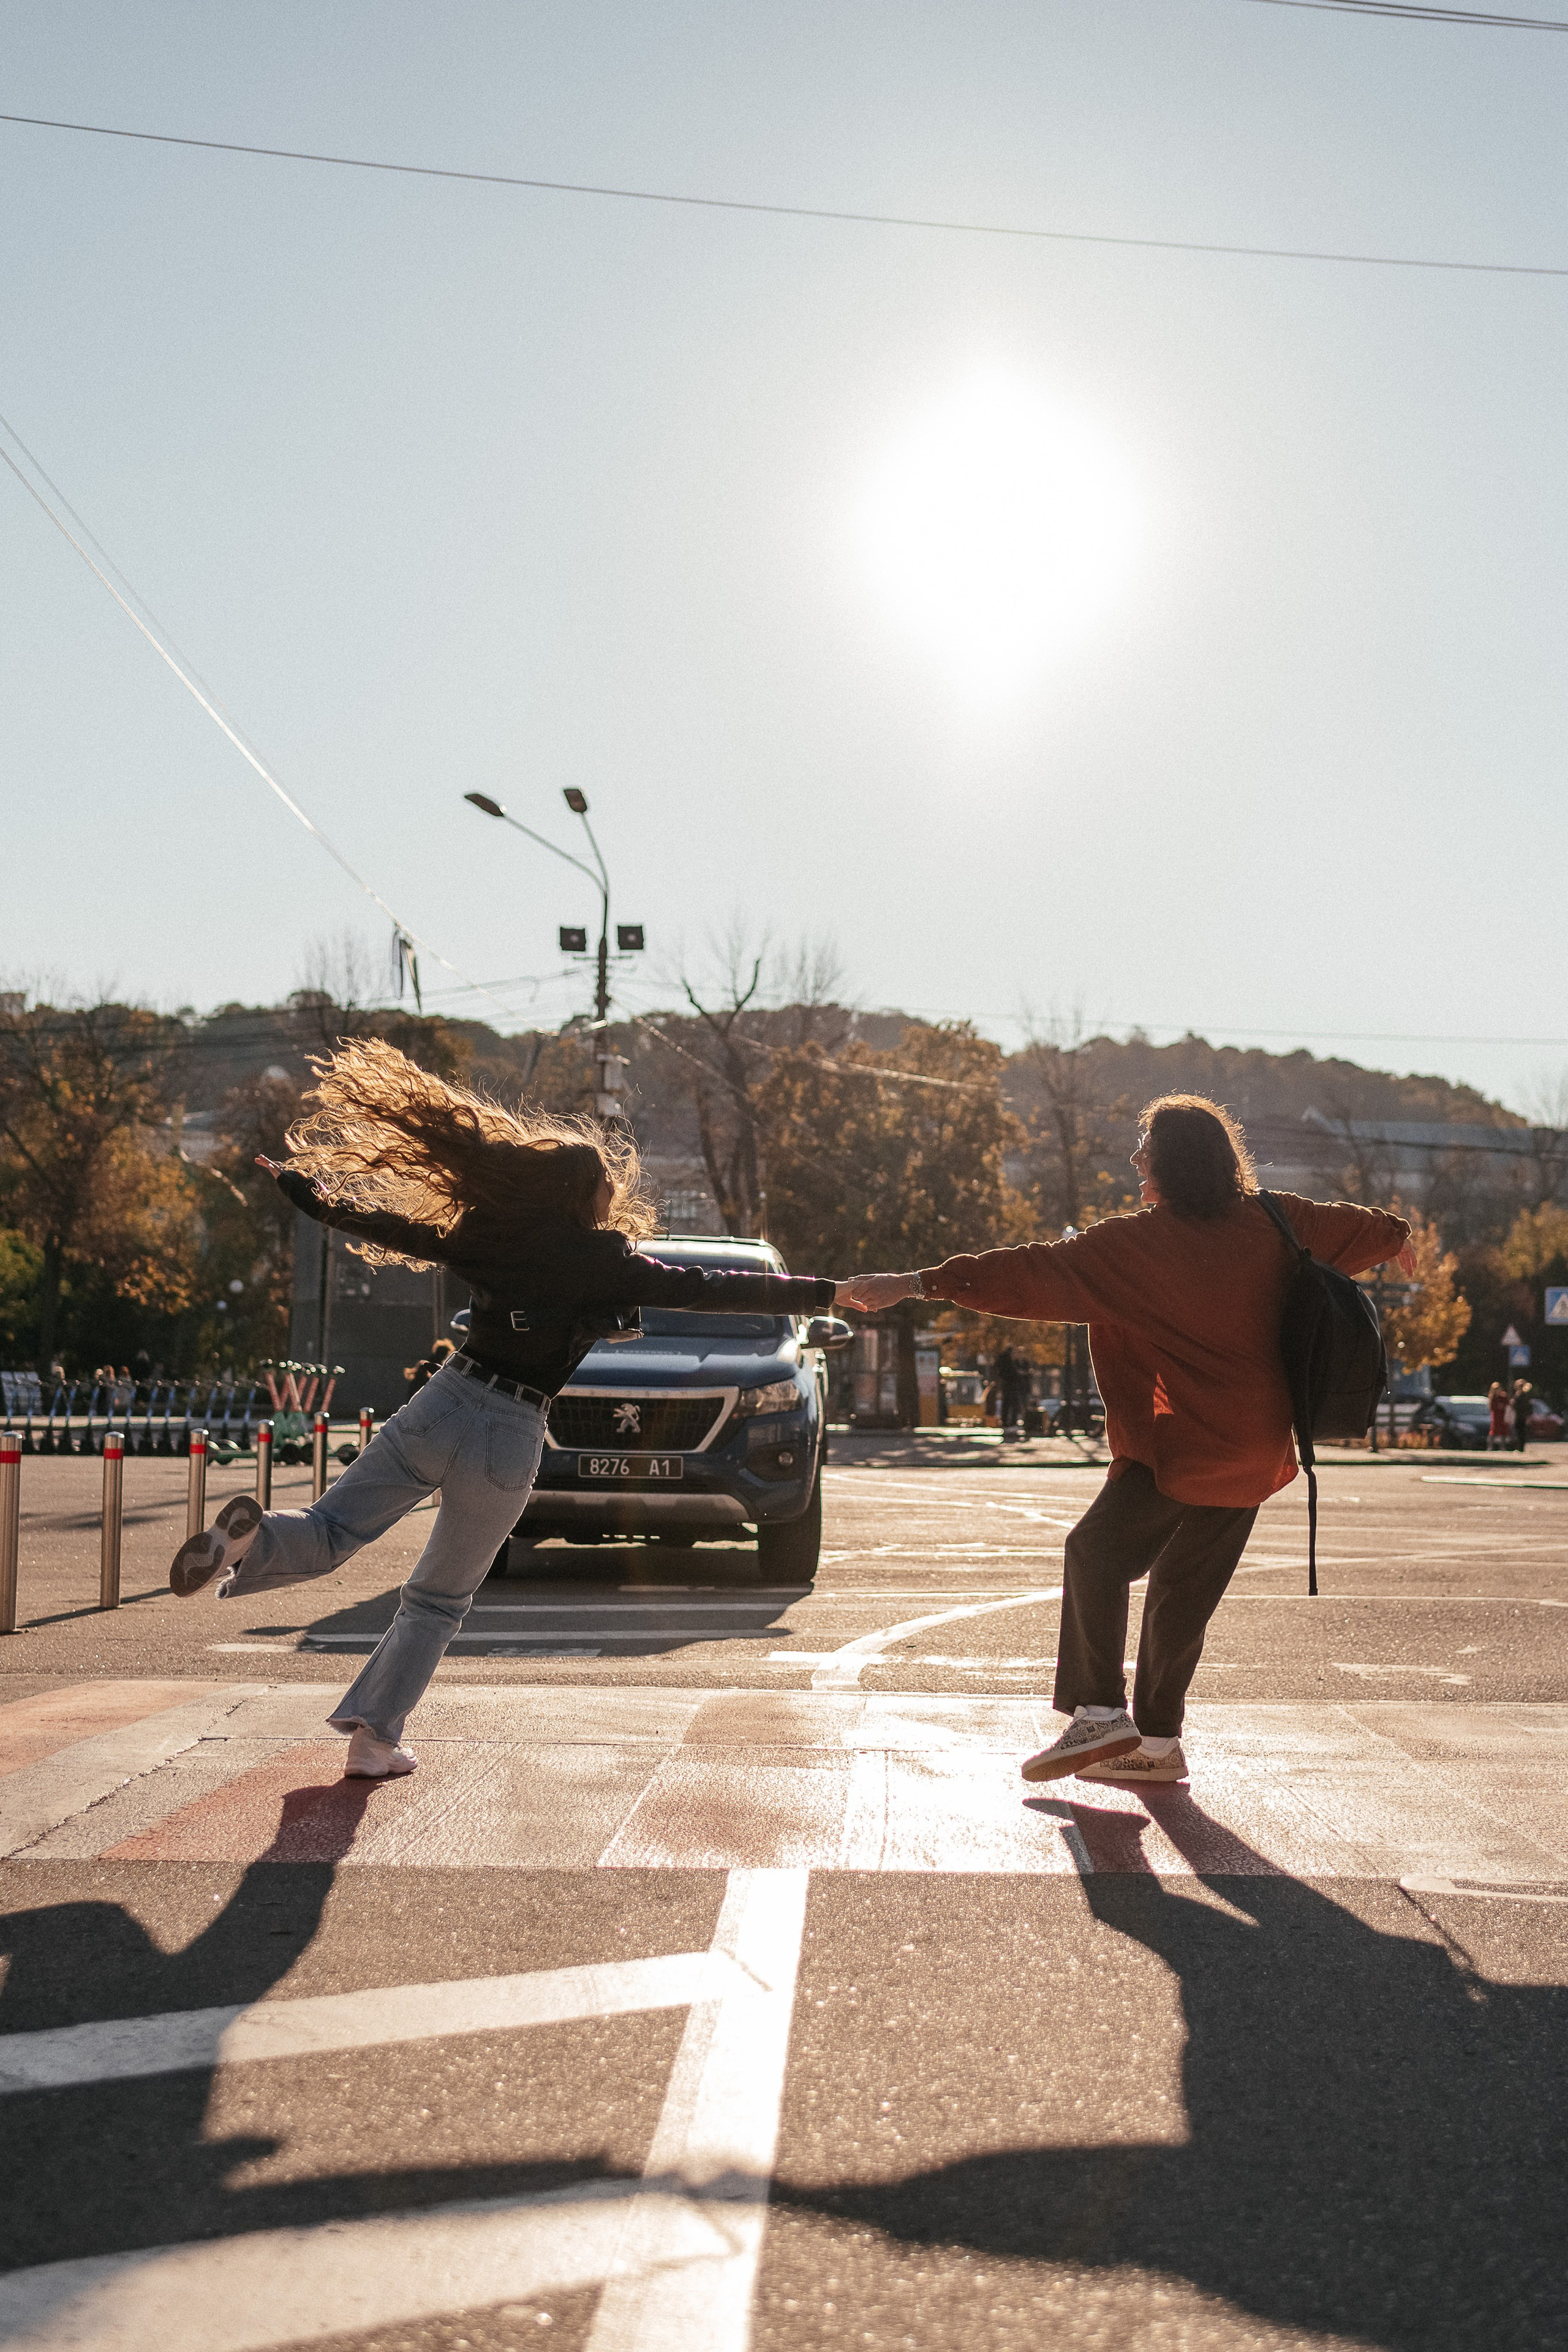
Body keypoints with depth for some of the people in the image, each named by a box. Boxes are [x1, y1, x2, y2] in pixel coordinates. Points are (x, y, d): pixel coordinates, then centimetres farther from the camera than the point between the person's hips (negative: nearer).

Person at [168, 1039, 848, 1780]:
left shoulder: (496, 1234, 5)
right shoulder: (608, 1265, -6)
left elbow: (394, 1230, 10)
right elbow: (714, 1290, -6)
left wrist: (298, 1186, 23)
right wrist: (827, 1292, -2)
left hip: (439, 1409, 2)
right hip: (508, 1444, -2)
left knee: (327, 1536, 5)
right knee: (439, 1600, 15)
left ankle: (247, 1538, -26)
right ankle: (374, 1737, 15)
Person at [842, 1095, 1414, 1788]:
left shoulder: (1134, 1245, -13)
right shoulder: (1270, 1225, 5)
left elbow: (1030, 1275, -17)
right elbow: (1349, 1227, 24)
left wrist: (917, 1284, -17)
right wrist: (1397, 1235, 47)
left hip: (1177, 1447, -7)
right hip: (1255, 1451, 7)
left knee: (1097, 1552, -2)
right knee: (1184, 1590, 12)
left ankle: (1100, 1714, -11)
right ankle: (1157, 1743, 17)